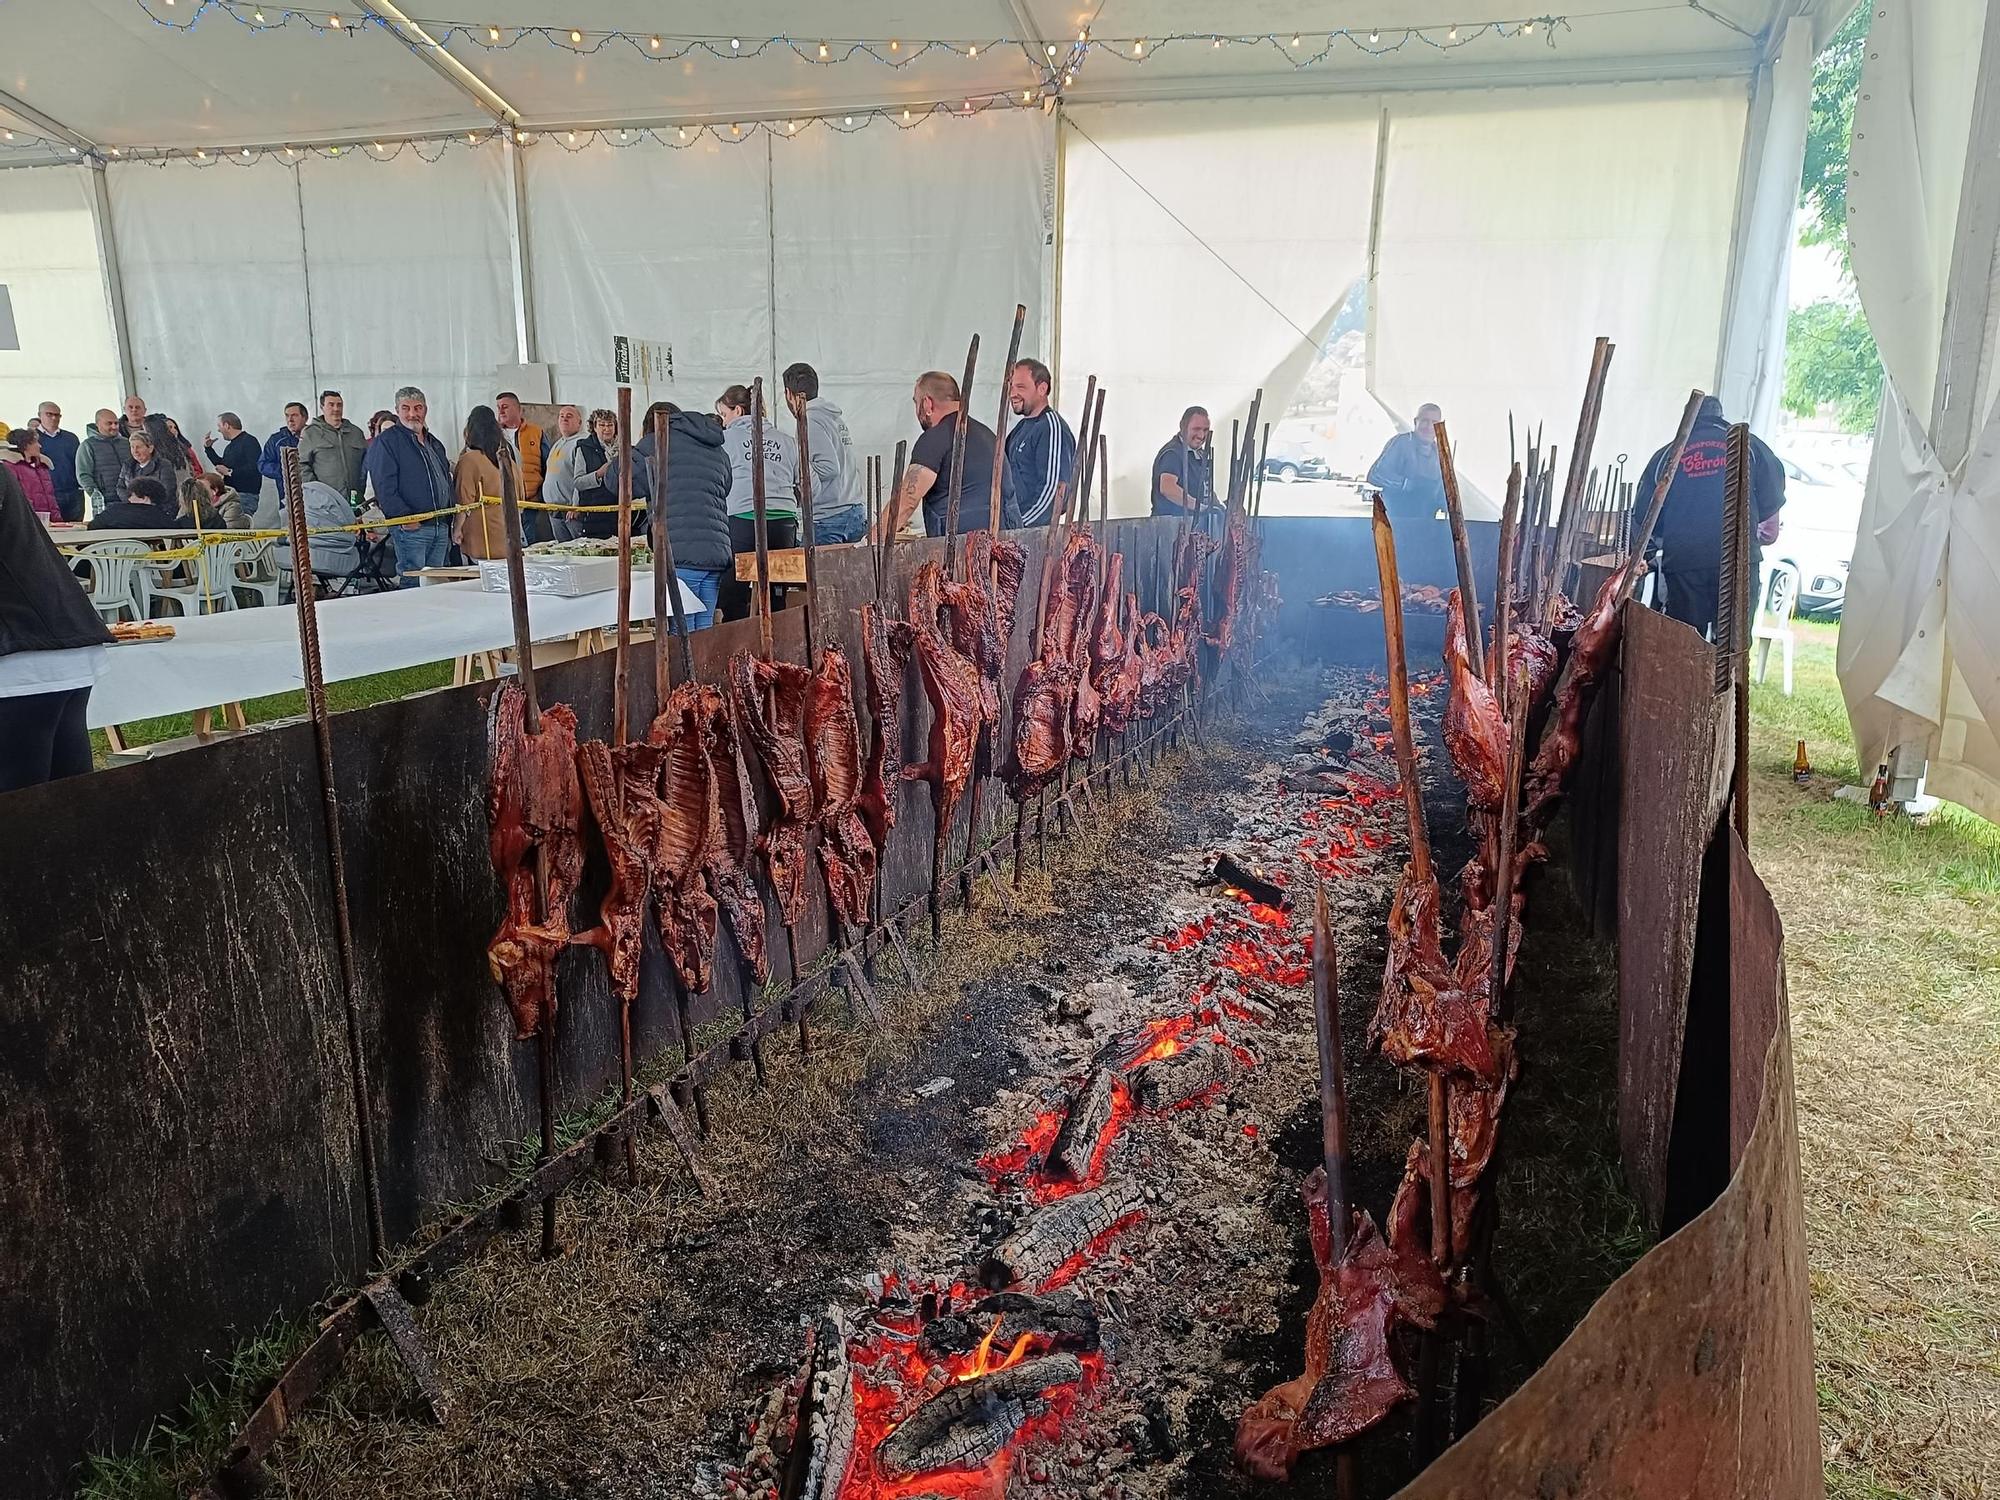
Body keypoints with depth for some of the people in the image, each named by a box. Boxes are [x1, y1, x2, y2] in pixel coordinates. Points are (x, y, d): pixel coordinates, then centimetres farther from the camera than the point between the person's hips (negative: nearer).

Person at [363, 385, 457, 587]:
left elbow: (446, 482, 25)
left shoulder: (434, 443, 21)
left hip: (441, 527, 7)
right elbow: (384, 487, -12)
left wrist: (450, 520, 15)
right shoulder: (385, 442, -3)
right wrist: (404, 517, -22)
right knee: (414, 584, -10)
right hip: (411, 527, -7)